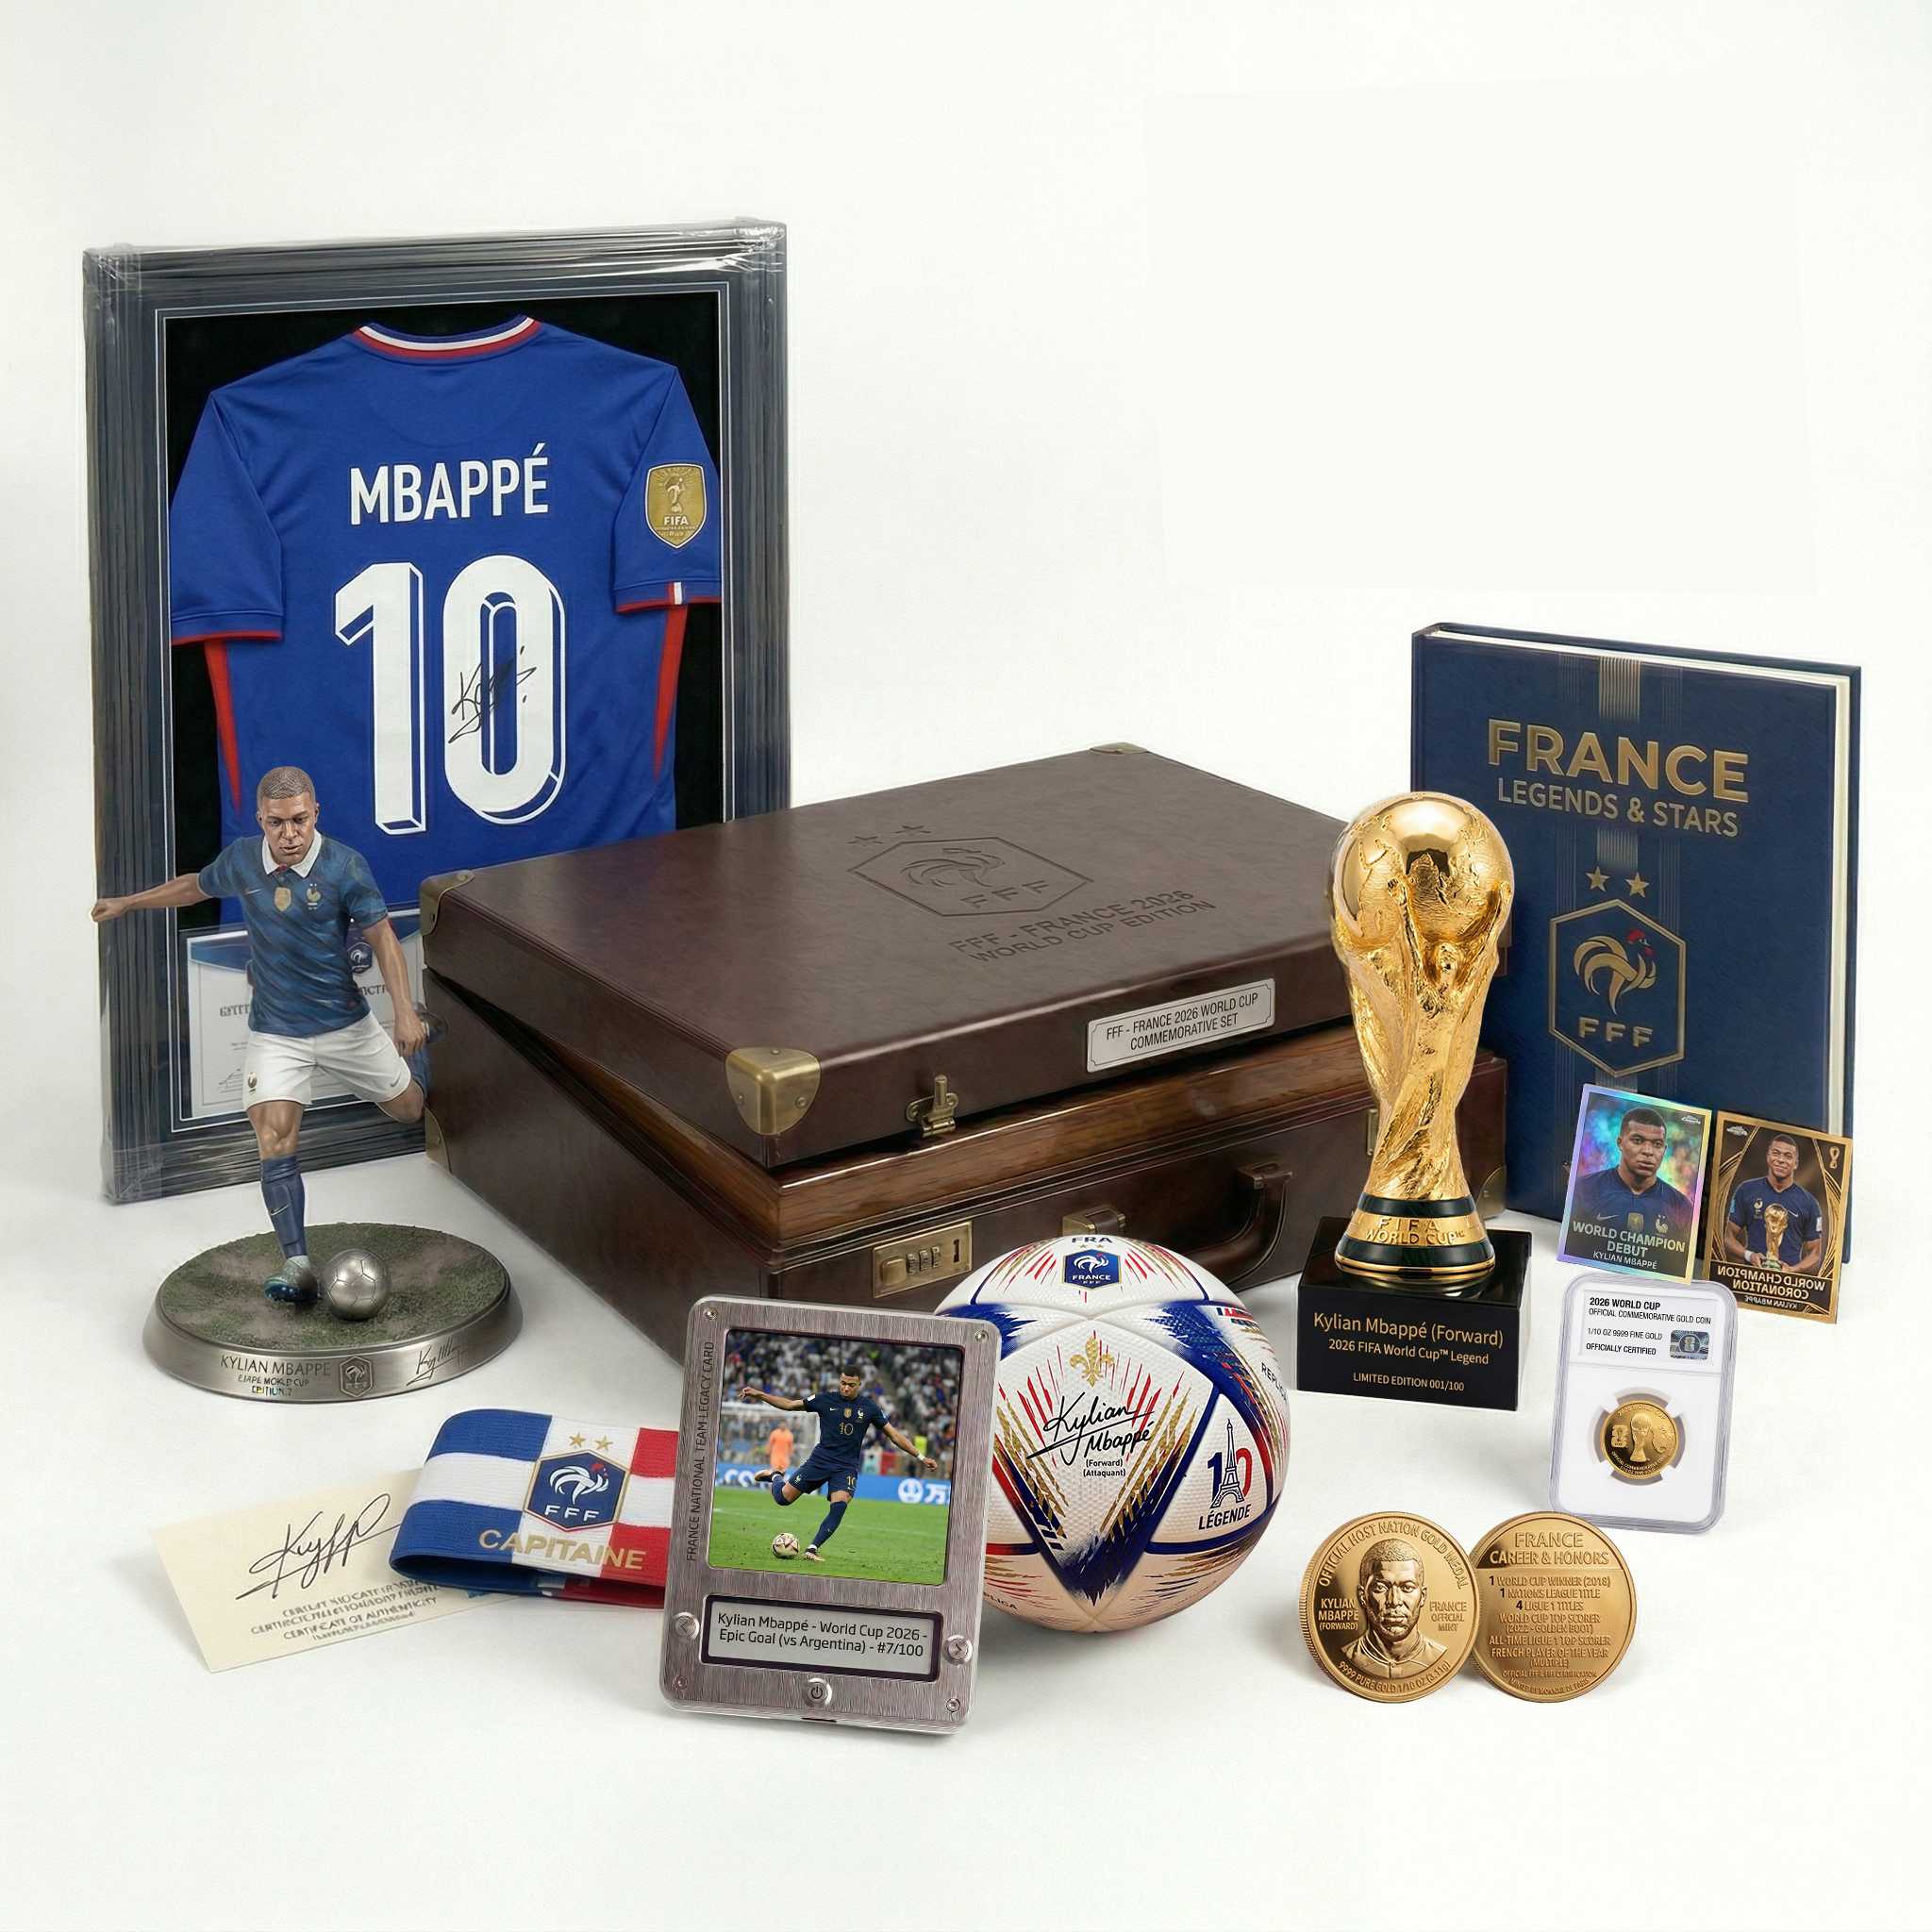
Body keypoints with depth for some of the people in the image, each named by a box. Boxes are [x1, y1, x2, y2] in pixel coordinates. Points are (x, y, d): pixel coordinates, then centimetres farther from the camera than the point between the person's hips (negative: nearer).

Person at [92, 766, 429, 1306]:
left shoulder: (344, 867, -16)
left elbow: (382, 938, -12)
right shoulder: (242, 861, -6)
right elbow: (197, 884, 16)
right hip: (274, 1033, 1)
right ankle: (297, 1267, -14)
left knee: (407, 1108, 18)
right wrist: (127, 903, 26)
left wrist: (404, 1011, -23)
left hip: (345, 1023, -1)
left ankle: (415, 1039, 53)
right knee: (275, 1144, -15)